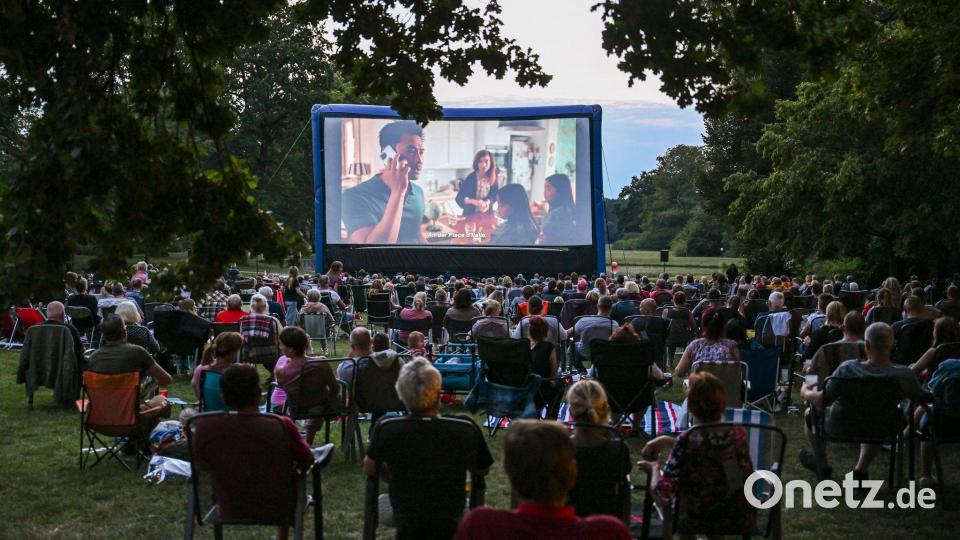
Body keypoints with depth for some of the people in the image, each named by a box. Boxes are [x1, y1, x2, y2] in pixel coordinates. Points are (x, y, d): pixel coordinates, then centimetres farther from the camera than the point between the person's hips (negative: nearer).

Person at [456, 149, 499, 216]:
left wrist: (487, 203, -21)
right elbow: (459, 198, -14)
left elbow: (494, 195, -1)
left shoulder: (493, 178, -3)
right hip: (470, 213, -3)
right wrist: (474, 202, -29)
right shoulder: (471, 178, -12)